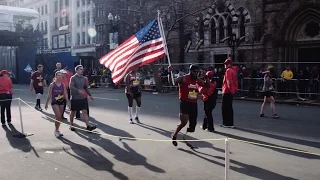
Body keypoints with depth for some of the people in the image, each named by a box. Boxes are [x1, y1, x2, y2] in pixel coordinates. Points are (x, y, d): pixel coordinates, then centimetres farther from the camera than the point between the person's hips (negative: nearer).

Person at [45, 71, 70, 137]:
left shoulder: (63, 85, 2)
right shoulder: (52, 85, -6)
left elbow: (65, 94, 2)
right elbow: (49, 95, -3)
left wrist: (68, 102, -5)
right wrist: (46, 104, -2)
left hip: (61, 102, 4)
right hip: (54, 102, -4)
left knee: (60, 117, 9)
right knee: (58, 116, -13)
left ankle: (57, 130, 23)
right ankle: (56, 130, 2)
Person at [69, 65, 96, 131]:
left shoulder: (83, 78, 9)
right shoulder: (73, 78, -9)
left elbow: (86, 87, 19)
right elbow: (71, 86, -23)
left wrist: (90, 95, 15)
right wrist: (78, 90, -36)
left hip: (82, 98, 4)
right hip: (75, 98, -4)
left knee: (84, 111, -4)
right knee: (73, 112, 10)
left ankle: (88, 126, -9)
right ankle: (71, 125, 25)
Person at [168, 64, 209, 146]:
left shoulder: (198, 80, 9)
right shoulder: (183, 78, -10)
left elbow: (207, 85, 19)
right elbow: (171, 81, -19)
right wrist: (170, 73, -34)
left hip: (194, 104, 7)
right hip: (185, 103, -7)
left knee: (193, 124, 8)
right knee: (184, 122, -15)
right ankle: (174, 135, 8)